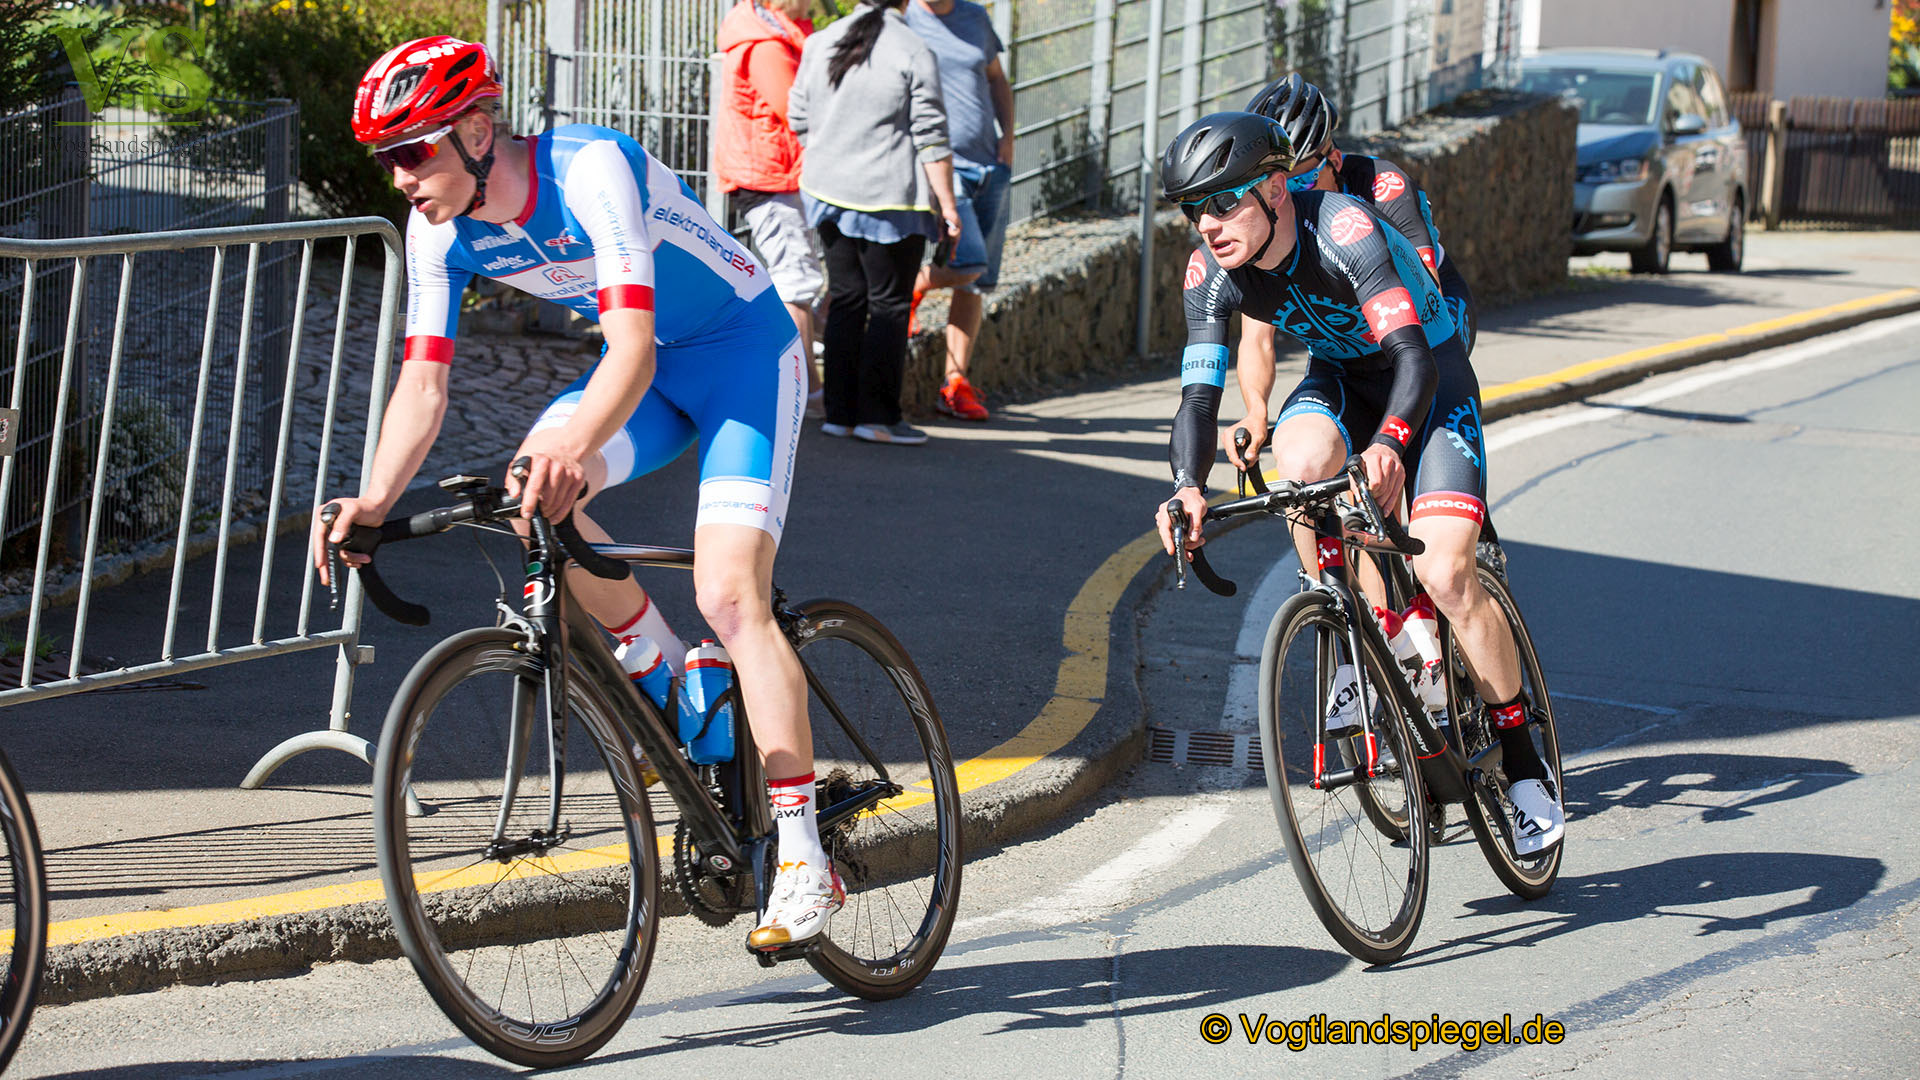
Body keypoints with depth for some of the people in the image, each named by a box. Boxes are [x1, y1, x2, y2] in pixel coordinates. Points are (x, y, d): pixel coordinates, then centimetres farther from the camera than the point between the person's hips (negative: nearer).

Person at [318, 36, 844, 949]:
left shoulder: (591, 170, -32)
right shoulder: (441, 231, -11)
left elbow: (633, 346, -42)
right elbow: (423, 381, -10)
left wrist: (572, 448, -60)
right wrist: (374, 501, -26)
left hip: (745, 350, -7)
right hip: (654, 364, 7)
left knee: (729, 596, -21)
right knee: (528, 492, -22)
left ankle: (804, 863, -18)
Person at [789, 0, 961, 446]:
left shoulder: (821, 43, 3)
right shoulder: (914, 54, -11)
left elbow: (798, 118, 11)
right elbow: (931, 140, -11)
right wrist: (947, 204, -5)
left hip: (828, 188, 5)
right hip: (889, 197, -5)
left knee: (846, 297, 12)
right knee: (889, 304, 3)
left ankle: (840, 411, 11)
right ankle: (877, 414, 0)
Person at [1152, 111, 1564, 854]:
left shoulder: (1342, 230, -33)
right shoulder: (1212, 271, -17)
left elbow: (1412, 356, -40)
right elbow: (1199, 392, -21)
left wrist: (1389, 443, -58)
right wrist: (1188, 486, -41)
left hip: (1431, 376, -5)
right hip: (1340, 376, 5)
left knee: (1444, 575, -20)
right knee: (1300, 460, -31)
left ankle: (1523, 758, -3)